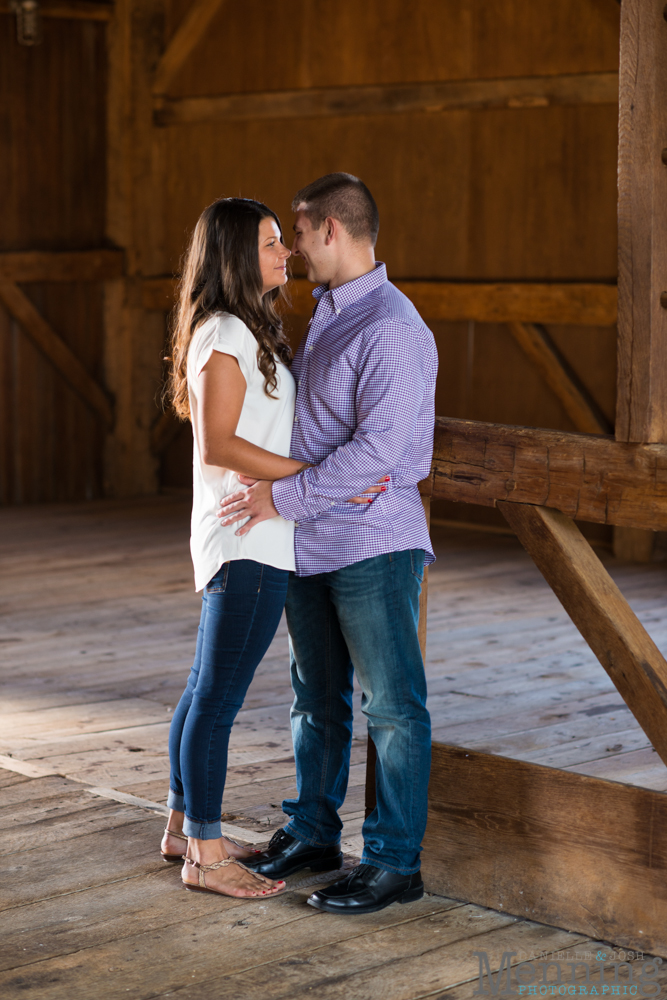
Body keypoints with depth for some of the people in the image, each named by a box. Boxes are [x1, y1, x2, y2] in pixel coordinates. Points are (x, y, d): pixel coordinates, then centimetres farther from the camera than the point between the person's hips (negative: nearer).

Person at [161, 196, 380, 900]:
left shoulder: (249, 332, 16)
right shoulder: (224, 335, -15)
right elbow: (220, 445, -20)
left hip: (256, 537, 10)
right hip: (246, 537, -10)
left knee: (207, 690, 16)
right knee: (219, 696, -4)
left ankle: (183, 826, 27)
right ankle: (205, 855, 2)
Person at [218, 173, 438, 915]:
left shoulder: (392, 329, -18)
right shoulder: (325, 315, 12)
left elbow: (380, 447, -26)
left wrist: (282, 497, -21)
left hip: (373, 545, -9)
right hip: (310, 544, 9)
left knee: (392, 705, -1)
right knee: (316, 695, 17)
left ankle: (394, 862, 7)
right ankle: (312, 834, 30)